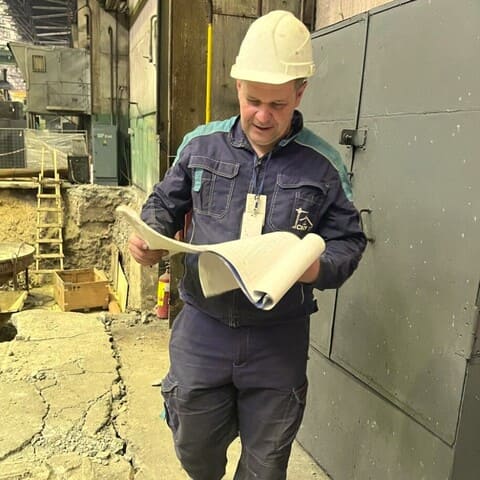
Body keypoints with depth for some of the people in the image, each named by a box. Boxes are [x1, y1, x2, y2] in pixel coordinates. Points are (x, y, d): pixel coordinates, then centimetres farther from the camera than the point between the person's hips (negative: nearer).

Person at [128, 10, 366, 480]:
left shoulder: (323, 165, -6)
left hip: (279, 337, -1)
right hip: (202, 328, 2)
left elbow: (349, 241, 0)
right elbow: (165, 202, 10)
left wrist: (318, 267, -22)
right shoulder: (200, 144, -2)